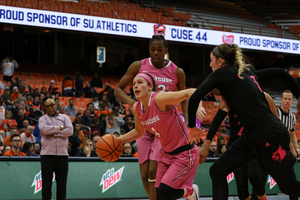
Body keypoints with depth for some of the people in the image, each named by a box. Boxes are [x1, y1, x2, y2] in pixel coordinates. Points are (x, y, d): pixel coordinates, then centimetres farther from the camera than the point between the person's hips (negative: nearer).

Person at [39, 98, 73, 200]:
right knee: (46, 182, -4)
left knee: (62, 182, 2)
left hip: (62, 154, 1)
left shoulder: (64, 118, 14)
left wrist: (53, 133, -6)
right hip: (47, 154, -1)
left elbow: (70, 131, -3)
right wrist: (59, 128, -4)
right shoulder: (43, 119, 12)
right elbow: (44, 129, -10)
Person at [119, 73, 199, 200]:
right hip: (167, 155, 7)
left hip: (184, 154, -7)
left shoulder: (160, 99, -23)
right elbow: (139, 132, 20)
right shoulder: (137, 109, 0)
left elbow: (191, 92, -32)